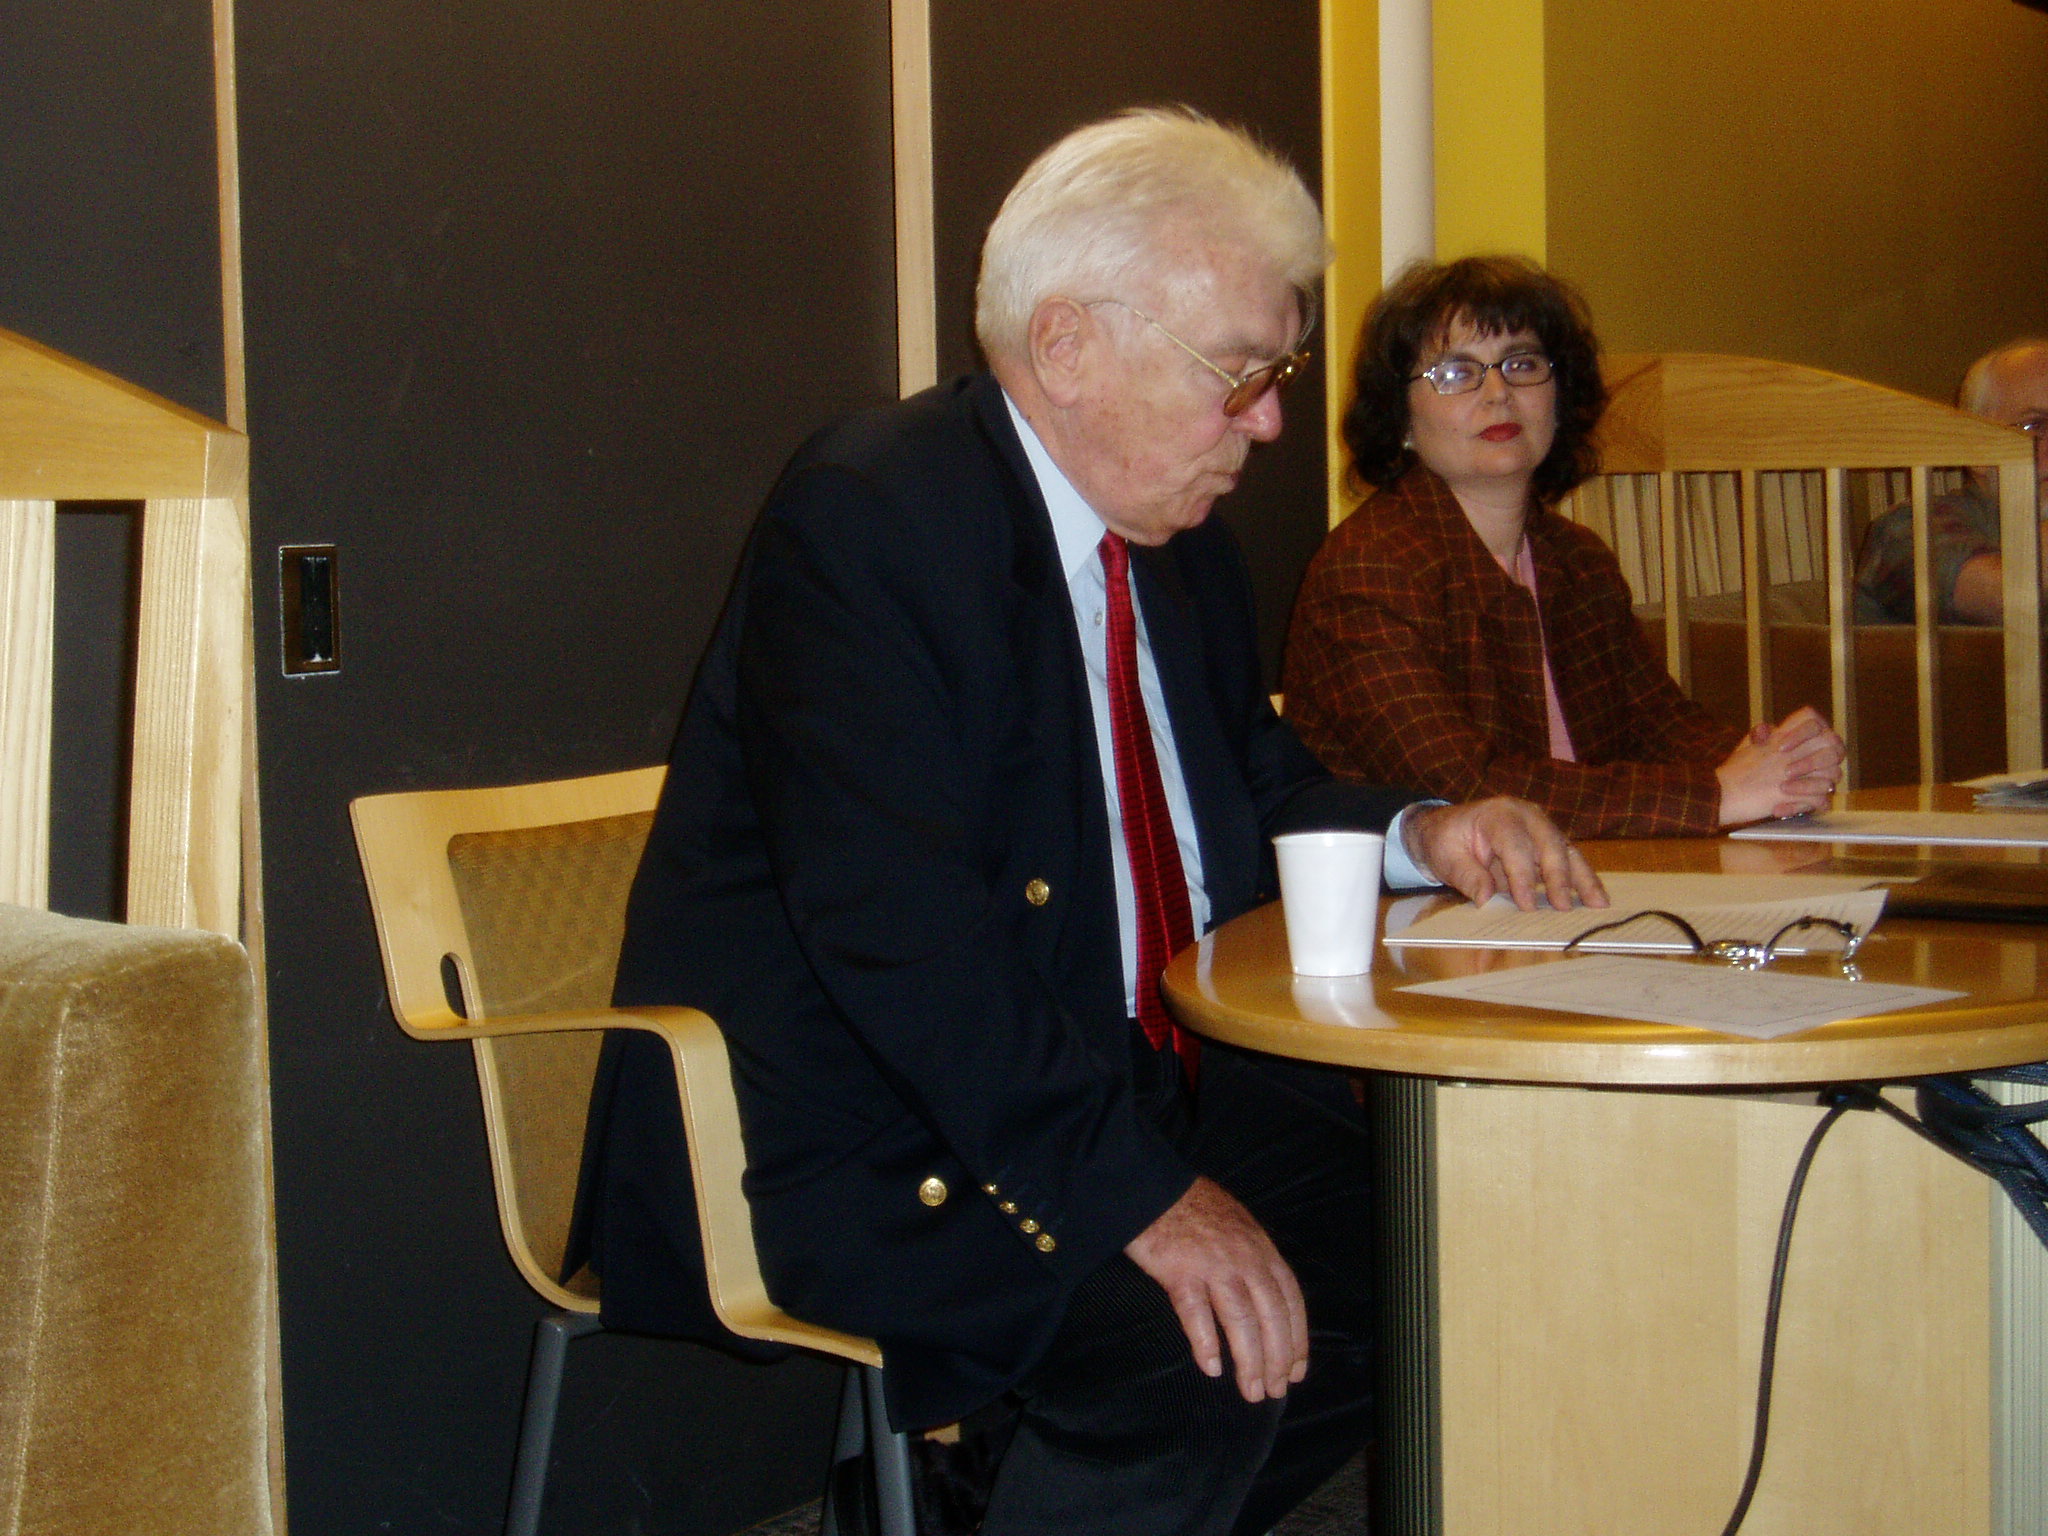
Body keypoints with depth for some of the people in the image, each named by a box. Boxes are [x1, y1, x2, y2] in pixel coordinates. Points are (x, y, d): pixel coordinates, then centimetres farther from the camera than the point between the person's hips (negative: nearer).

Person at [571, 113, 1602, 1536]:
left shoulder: (1183, 540, 12)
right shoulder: (865, 510, -17)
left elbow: (1260, 785, 24)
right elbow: (892, 912, -26)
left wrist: (1414, 834, 0)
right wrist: (1139, 1188, -31)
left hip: (1126, 1086, 10)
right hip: (854, 1138, -9)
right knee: (1190, 1353, -30)